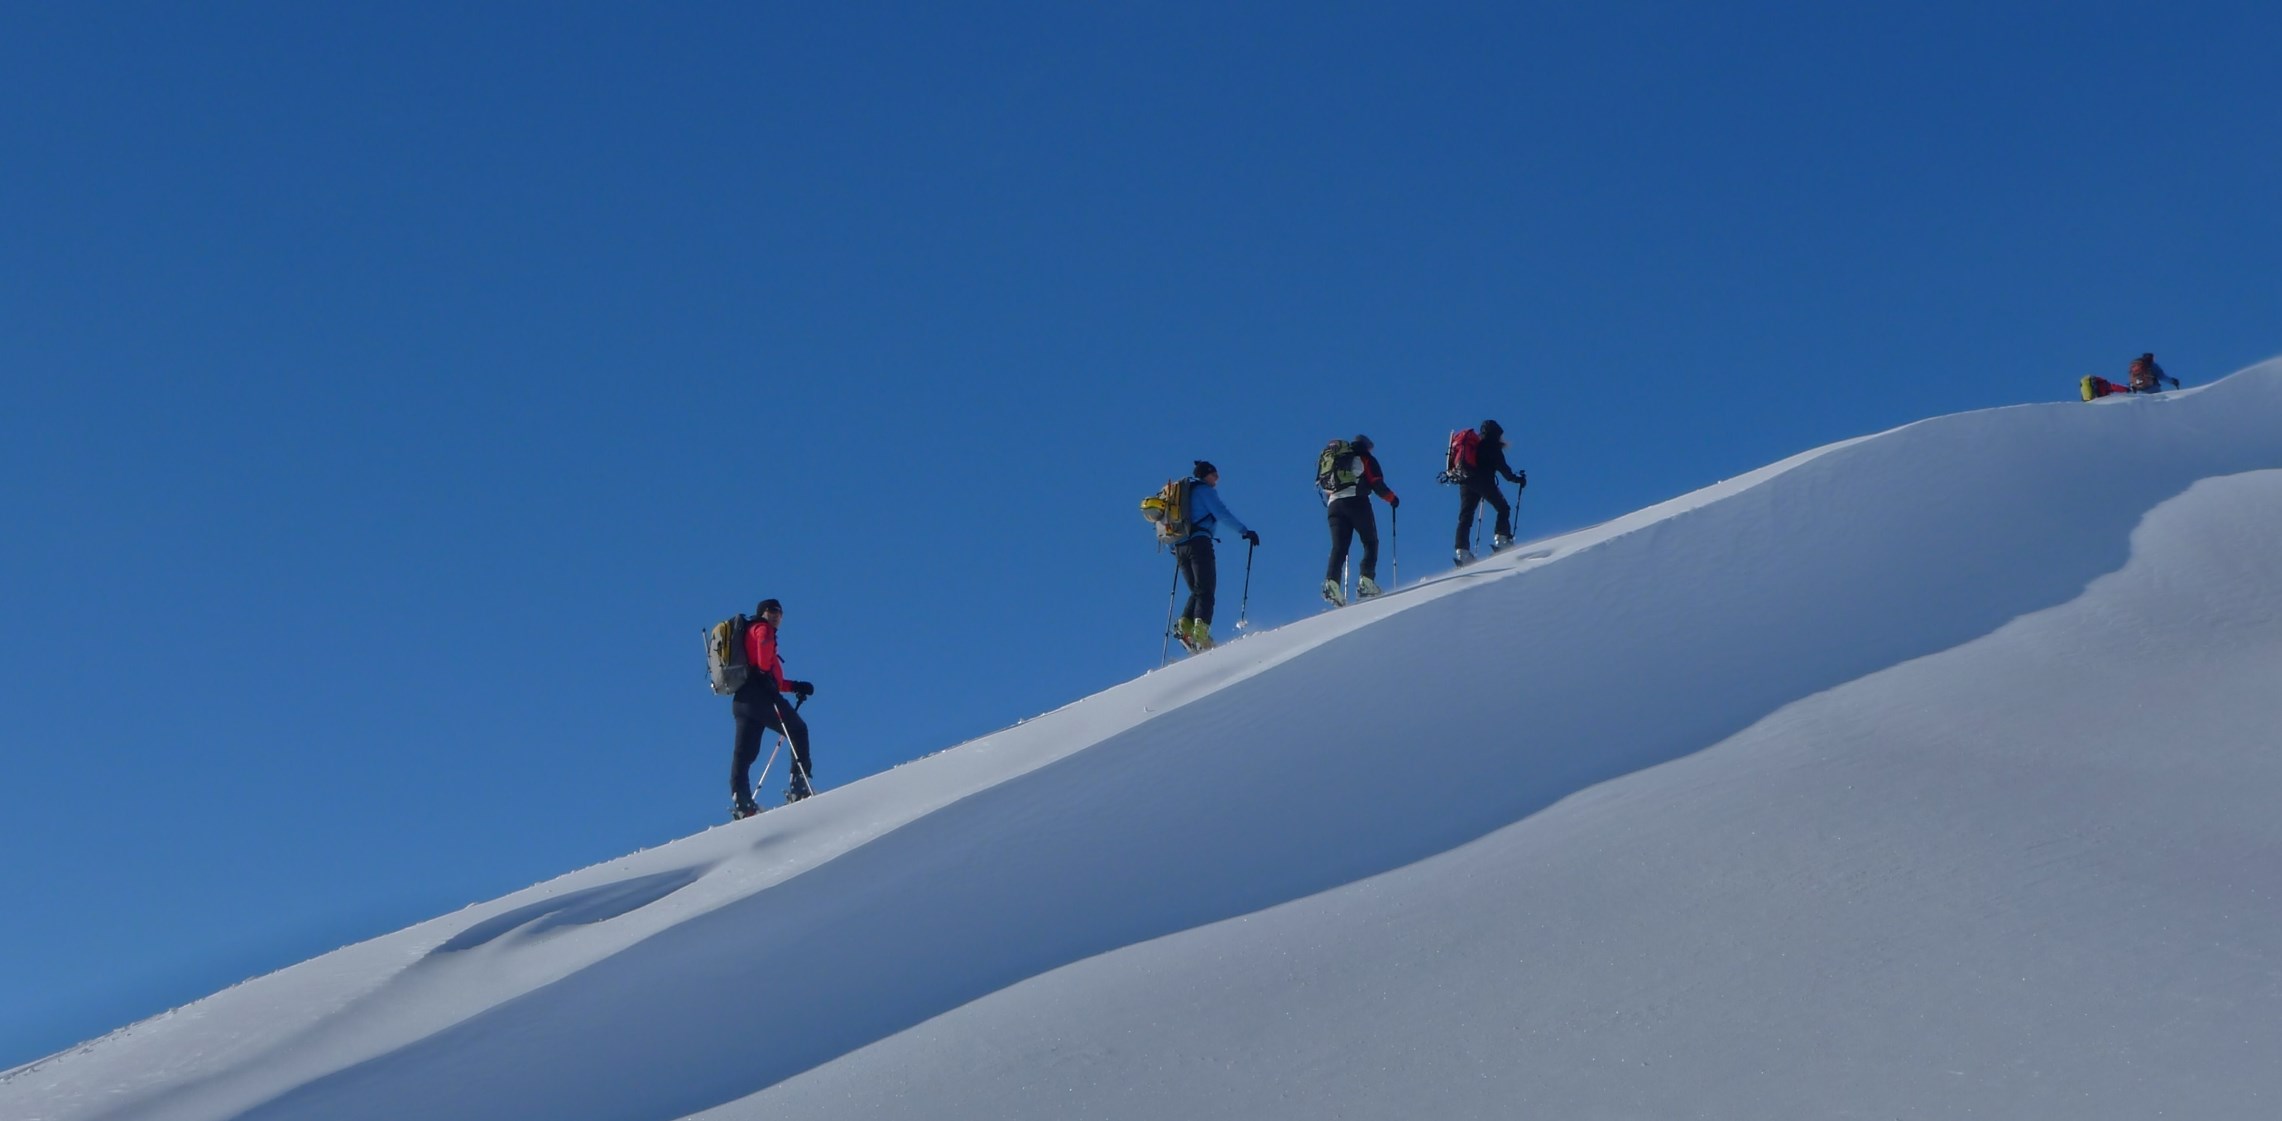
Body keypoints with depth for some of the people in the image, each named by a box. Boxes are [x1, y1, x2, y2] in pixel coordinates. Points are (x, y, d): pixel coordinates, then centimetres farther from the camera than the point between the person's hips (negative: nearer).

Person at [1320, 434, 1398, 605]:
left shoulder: (1334, 461, 29)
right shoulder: (1365, 458, 14)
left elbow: (1325, 488, 23)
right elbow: (1377, 484, 3)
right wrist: (1392, 498, 16)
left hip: (1333, 505, 4)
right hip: (1357, 501, -4)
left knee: (1338, 547, -3)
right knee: (1371, 542, 5)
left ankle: (1331, 582, -27)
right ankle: (1366, 581, -14)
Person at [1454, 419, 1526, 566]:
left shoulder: (1473, 444, 23)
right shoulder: (1492, 446, 3)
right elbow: (1502, 467, -5)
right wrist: (1517, 478, 3)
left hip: (1465, 482, 6)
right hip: (1484, 481, -6)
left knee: (1465, 516, 3)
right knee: (1503, 509, 6)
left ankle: (1462, 551, -9)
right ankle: (1501, 540, -9)